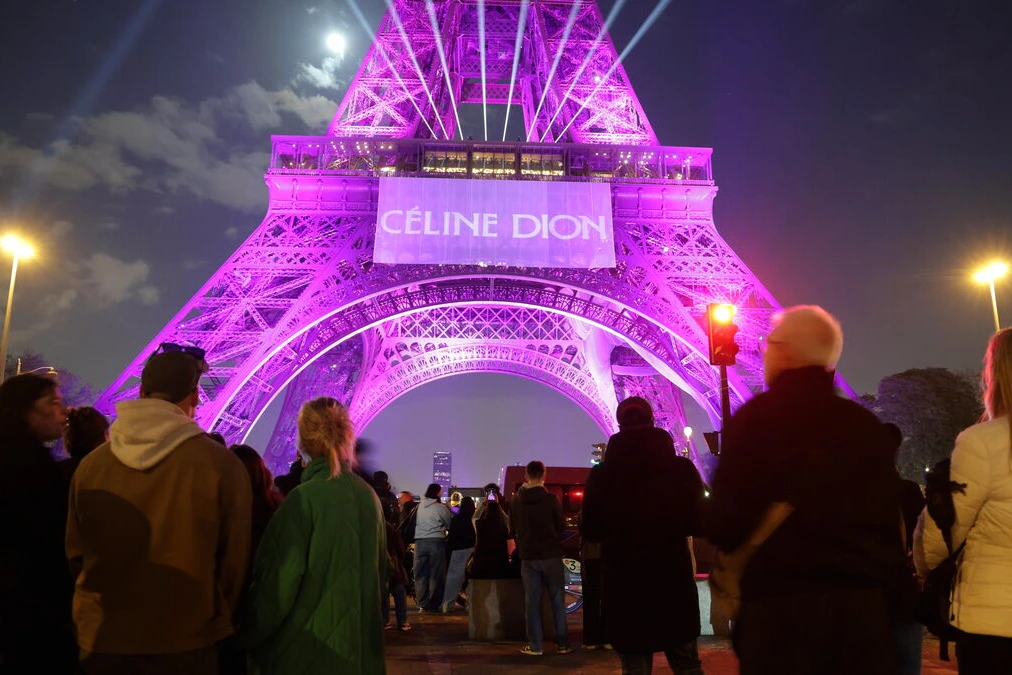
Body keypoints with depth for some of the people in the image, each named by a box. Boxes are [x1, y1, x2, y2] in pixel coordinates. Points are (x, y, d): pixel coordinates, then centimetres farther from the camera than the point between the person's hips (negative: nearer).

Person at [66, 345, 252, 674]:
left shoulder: (91, 464, -7)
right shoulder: (221, 465, -16)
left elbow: (75, 554, 4)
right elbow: (234, 561, -9)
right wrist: (218, 622, 10)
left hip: (101, 639, 3)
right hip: (184, 640, -3)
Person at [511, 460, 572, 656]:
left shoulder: (517, 500, -4)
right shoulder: (551, 498, -12)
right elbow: (562, 526, -1)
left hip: (528, 556, 2)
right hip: (551, 555, -2)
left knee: (532, 601, 7)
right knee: (557, 600, 8)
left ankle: (535, 646, 9)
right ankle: (562, 644, 11)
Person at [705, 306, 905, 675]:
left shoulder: (755, 417, -9)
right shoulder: (869, 424, 6)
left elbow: (721, 524, -12)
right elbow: (890, 521, 8)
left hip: (782, 603, -4)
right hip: (864, 602, 5)